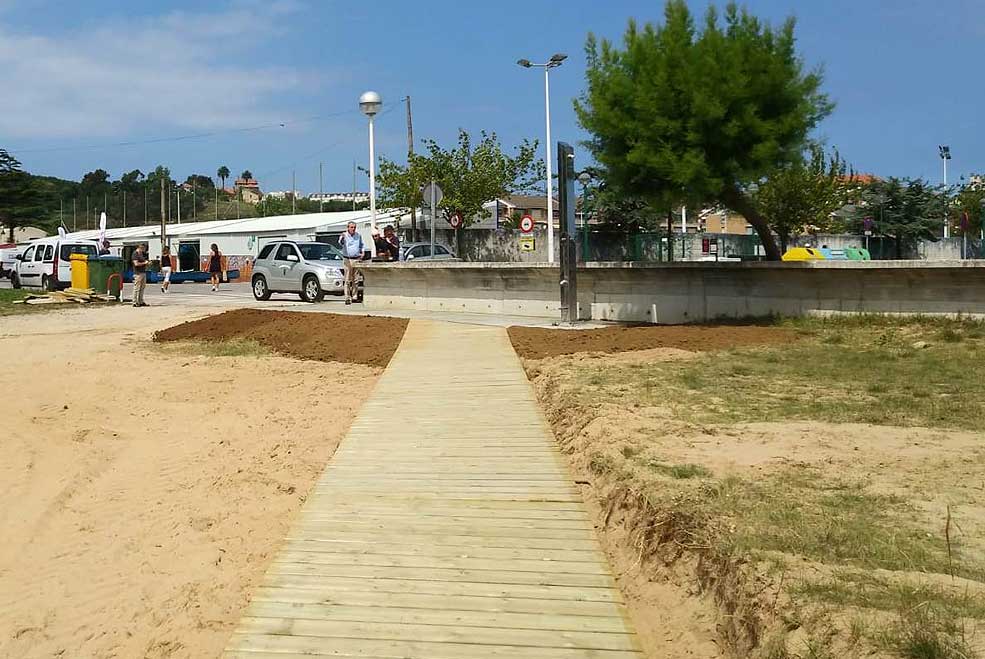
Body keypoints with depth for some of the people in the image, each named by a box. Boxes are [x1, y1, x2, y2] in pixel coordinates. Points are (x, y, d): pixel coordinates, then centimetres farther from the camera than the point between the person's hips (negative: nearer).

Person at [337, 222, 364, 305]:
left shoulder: (358, 235, 11)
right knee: (347, 280, -5)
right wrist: (341, 239, -36)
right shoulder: (344, 236, -2)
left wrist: (362, 251, 9)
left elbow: (362, 245, 26)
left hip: (357, 259, 3)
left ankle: (354, 296, 13)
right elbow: (340, 246, -18)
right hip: (347, 260, -3)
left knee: (355, 280, 4)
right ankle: (347, 298, -5)